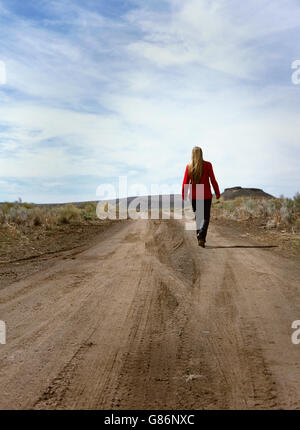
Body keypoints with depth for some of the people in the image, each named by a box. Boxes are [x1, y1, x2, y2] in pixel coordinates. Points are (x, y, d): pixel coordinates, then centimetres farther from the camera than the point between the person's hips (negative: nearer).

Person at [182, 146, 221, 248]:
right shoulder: (207, 165, -8)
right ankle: (201, 236, -19)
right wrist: (217, 193, 4)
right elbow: (213, 180, -7)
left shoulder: (189, 166, -2)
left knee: (198, 217, 16)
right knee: (205, 217, 3)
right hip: (206, 196, -2)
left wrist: (184, 196, 8)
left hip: (194, 196, 3)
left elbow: (185, 183, -1)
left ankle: (200, 238, 19)